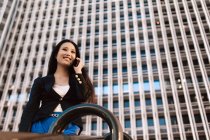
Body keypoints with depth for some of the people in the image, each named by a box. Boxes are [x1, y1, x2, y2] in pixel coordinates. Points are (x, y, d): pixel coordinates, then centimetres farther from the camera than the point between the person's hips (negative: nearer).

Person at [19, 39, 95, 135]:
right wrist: (23, 133, -10)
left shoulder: (77, 80, 17)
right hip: (42, 124, 0)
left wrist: (78, 71, 5)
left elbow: (83, 98, -4)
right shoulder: (41, 81, 15)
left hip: (70, 126, 0)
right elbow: (30, 108, 6)